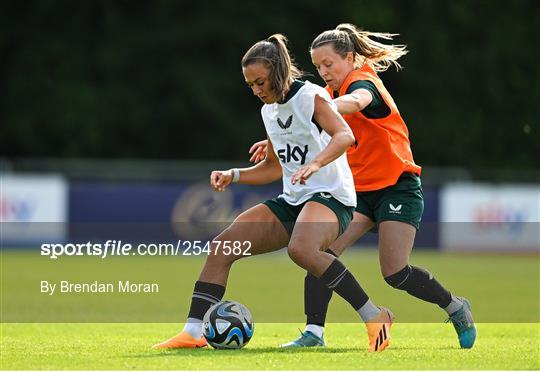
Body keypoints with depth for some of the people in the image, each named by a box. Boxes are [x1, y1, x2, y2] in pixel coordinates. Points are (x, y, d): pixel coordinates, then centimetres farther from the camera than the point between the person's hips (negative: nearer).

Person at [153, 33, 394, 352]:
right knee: (222, 247, -5)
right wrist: (234, 175, 10)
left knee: (300, 249, -39)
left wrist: (314, 164, -44)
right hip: (292, 201, 8)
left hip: (331, 196, -8)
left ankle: (374, 317, -29)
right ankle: (194, 332, -5)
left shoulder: (311, 97, -9)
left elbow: (344, 135, -28)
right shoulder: (269, 110, 15)